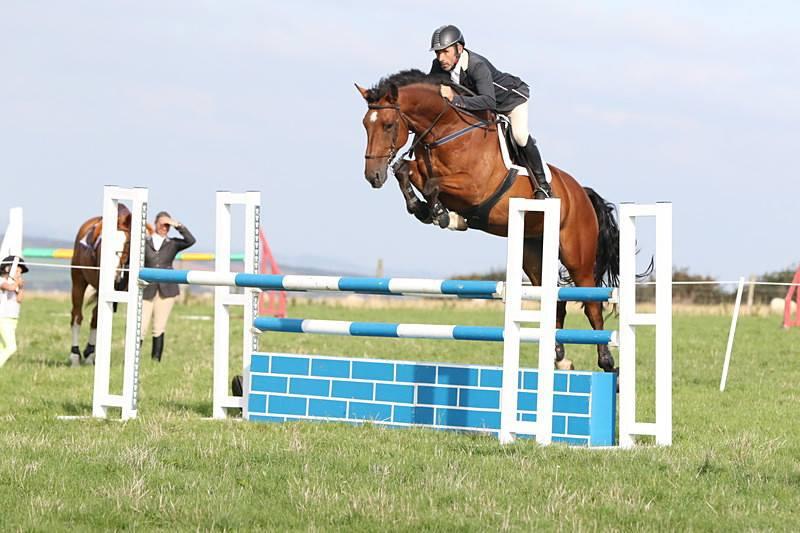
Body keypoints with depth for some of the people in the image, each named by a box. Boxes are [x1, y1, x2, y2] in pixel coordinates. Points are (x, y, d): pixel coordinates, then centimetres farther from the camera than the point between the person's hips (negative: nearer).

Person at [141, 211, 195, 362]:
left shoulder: (173, 244, 10)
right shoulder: (144, 243, 7)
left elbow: (190, 240, -6)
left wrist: (178, 226, -10)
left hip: (167, 289, 1)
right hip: (147, 290, -1)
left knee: (159, 329, 3)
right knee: (141, 328, -6)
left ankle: (156, 361, 7)